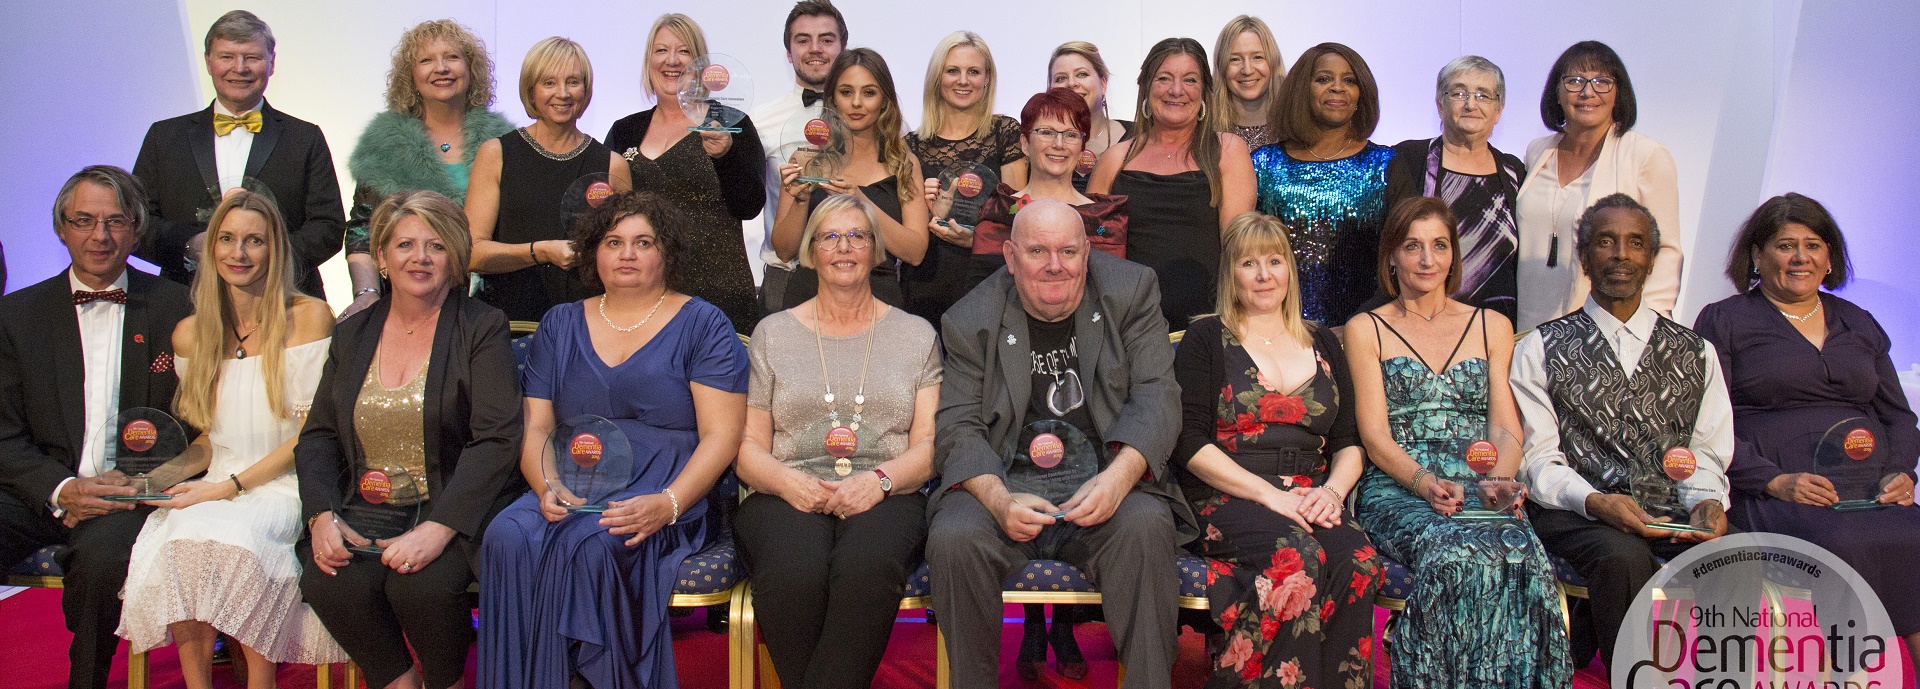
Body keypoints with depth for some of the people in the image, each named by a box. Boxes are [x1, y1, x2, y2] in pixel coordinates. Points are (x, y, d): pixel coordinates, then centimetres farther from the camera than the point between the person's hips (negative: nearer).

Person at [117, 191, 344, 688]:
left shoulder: (309, 318, -1)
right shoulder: (190, 334, 13)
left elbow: (313, 433, -4)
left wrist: (231, 485, -11)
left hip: (284, 485, -3)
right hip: (214, 488, 4)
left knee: (227, 539, -34)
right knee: (177, 539, -30)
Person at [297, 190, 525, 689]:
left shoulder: (482, 327, 0)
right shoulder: (352, 334, 15)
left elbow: (496, 439, -10)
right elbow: (318, 435, 12)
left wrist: (438, 528, -22)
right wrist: (321, 515, -8)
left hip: (453, 511, -4)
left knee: (422, 584, -30)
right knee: (328, 582, -25)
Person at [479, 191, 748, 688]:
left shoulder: (701, 325, 7)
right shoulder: (561, 325, 19)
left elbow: (721, 436, -3)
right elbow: (535, 427, 13)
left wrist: (667, 504, -19)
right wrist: (548, 489, -9)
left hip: (671, 499, -3)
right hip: (572, 493, 4)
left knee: (591, 544, -34)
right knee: (509, 537, -28)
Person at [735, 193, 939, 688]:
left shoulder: (915, 334, 17)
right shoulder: (773, 333, 17)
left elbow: (928, 444, 9)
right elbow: (747, 447, 11)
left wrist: (879, 479, -12)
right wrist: (788, 481, -12)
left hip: (885, 497, 0)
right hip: (788, 497, 1)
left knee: (866, 567, -37)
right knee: (794, 572, -35)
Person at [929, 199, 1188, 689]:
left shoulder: (1132, 290, 5)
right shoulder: (970, 320, 5)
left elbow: (1156, 396, -3)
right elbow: (957, 428, -1)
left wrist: (1119, 475, -23)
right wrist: (999, 500, -23)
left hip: (1106, 480, 0)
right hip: (1006, 485, 1)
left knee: (1145, 528, -32)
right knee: (952, 539, -28)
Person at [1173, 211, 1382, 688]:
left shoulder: (1322, 344, 21)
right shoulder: (1206, 339, 9)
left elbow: (1349, 442, 18)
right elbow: (1190, 443, -2)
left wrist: (1333, 489, -4)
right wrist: (1269, 493, -13)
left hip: (1311, 501, 4)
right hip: (1227, 500, -3)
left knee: (1358, 561, -29)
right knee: (1298, 558, -34)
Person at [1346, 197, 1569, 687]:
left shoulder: (1492, 326, 20)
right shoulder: (1366, 330, 12)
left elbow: (1505, 427, 10)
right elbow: (1375, 437, 1)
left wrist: (1501, 481, -12)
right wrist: (1425, 482, -18)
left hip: (1481, 489, 2)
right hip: (1398, 493, -2)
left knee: (1521, 553, -33)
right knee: (1461, 556, -35)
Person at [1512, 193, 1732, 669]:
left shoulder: (1695, 353, 19)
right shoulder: (1540, 350, 8)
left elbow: (1706, 454, 13)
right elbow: (1538, 457, 0)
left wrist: (1707, 501, -9)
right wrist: (1594, 501, -19)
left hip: (1674, 516, 3)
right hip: (1576, 512, -3)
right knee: (1621, 555, -35)